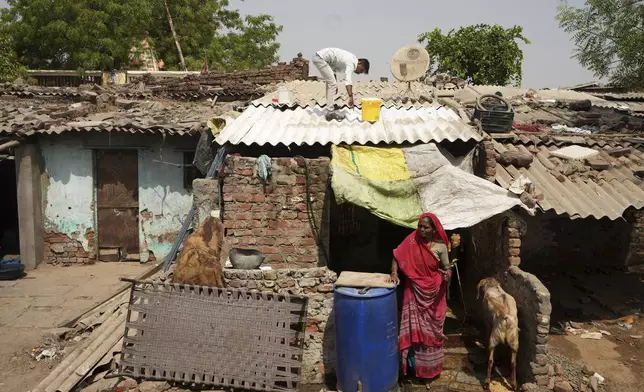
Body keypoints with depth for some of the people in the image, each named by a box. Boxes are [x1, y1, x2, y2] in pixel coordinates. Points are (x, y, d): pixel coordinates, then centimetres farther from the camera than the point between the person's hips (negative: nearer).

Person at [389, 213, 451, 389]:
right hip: (414, 291, 0)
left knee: (431, 331, 10)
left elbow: (446, 267, -1)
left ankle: (429, 369, 26)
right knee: (413, 328, 5)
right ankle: (414, 364, 23)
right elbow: (397, 256, -2)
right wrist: (394, 273, -16)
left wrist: (447, 275, -24)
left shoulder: (440, 246, -9)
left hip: (433, 293, 0)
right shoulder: (412, 240, -8)